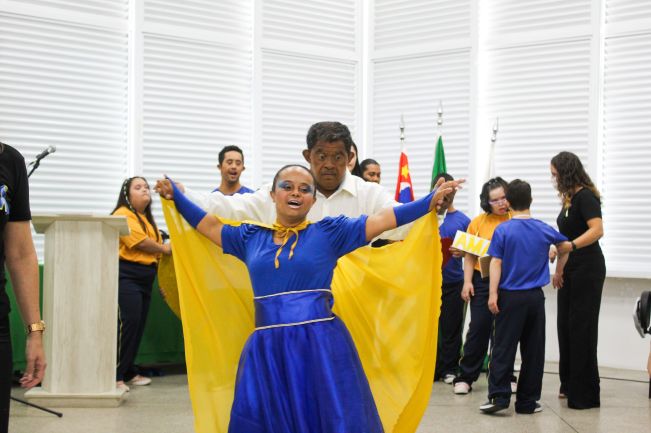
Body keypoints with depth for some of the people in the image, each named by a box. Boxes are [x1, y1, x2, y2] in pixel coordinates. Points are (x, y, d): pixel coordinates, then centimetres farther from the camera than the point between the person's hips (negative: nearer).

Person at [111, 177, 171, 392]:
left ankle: (129, 372, 16)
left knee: (138, 326, 8)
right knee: (126, 324, -15)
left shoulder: (148, 219, 21)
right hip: (126, 277, -9)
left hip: (144, 279, 9)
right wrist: (165, 248, -1)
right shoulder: (123, 215, -7)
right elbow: (140, 242, -16)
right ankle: (115, 376, -12)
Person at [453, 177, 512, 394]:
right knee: (479, 328, 0)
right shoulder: (478, 222, 2)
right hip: (483, 280, 0)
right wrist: (467, 281, -3)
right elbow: (470, 255, 4)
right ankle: (465, 376, 8)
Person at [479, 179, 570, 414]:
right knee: (533, 350, 8)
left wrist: (493, 294, -10)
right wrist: (558, 272, 33)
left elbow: (496, 263, -11)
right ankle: (527, 401, 11)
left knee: (503, 347, 2)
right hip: (535, 297, 3)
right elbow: (566, 247, 19)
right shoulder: (544, 230, 4)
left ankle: (499, 396, -6)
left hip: (510, 297, -3)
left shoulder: (503, 230, -7)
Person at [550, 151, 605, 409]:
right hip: (571, 270, 9)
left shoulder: (585, 197, -13)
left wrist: (568, 247, -35)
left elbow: (597, 230, -26)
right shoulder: (569, 199, 13)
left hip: (587, 269, -9)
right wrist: (560, 269, 19)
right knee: (566, 326, 11)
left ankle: (585, 394, -3)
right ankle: (570, 385, 20)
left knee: (581, 328, -7)